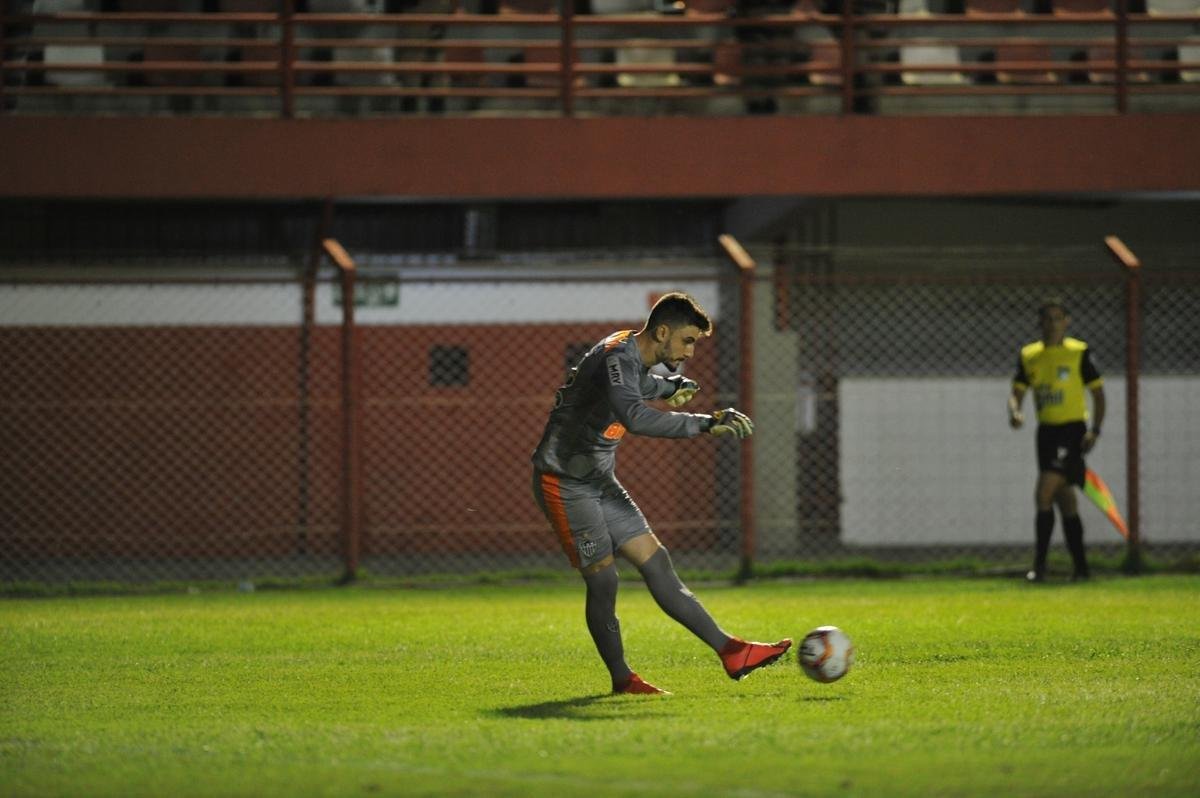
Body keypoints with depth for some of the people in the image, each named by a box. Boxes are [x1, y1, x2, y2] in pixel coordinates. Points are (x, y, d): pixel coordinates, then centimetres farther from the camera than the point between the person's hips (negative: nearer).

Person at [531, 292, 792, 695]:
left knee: (656, 563, 2)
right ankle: (621, 679, 6)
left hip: (599, 481, 9)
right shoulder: (617, 357, -23)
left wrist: (668, 386, 22)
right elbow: (636, 417, -42)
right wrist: (705, 423, -43)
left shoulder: (634, 356, 7)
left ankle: (730, 651, -4)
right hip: (563, 483, -9)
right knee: (602, 580, -9)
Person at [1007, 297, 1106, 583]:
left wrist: (1095, 430, -13)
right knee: (1065, 501, 10)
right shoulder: (1028, 355, 9)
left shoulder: (1079, 353, -4)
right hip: (1046, 431, 6)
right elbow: (1017, 391, 11)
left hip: (1072, 430, -6)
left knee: (1043, 494, -18)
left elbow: (1098, 392, -2)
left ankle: (1039, 564, -15)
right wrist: (1015, 412, -11)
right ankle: (1081, 567, 16)